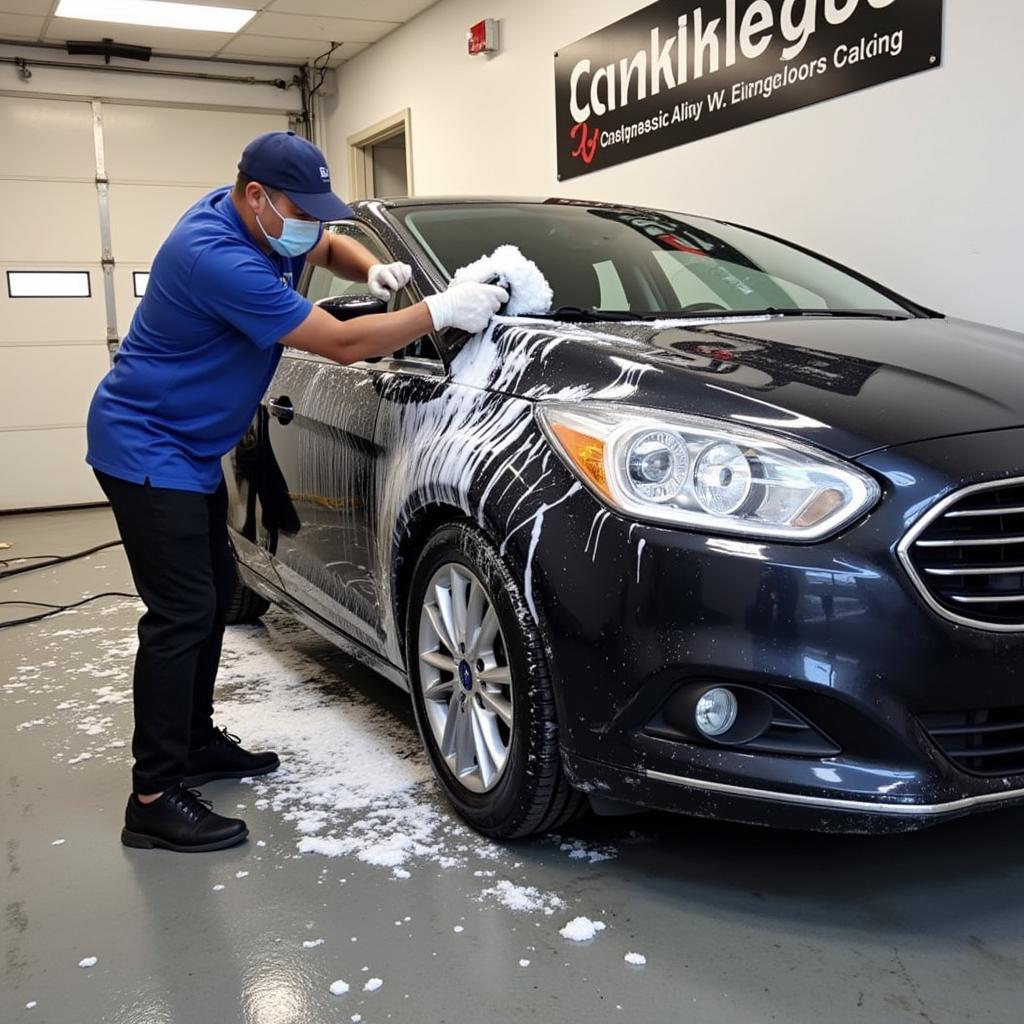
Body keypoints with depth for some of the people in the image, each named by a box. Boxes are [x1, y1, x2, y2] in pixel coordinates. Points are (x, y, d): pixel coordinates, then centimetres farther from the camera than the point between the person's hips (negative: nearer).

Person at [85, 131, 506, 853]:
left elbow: (331, 248, 21)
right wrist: (442, 310, -21)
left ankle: (196, 741, 27)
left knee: (215, 591, 14)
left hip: (191, 447, 10)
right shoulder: (217, 256, -28)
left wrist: (374, 269, -2)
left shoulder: (258, 225, 1)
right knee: (182, 611, -13)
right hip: (146, 448, -10)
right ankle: (155, 798, -6)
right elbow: (340, 344, -26)